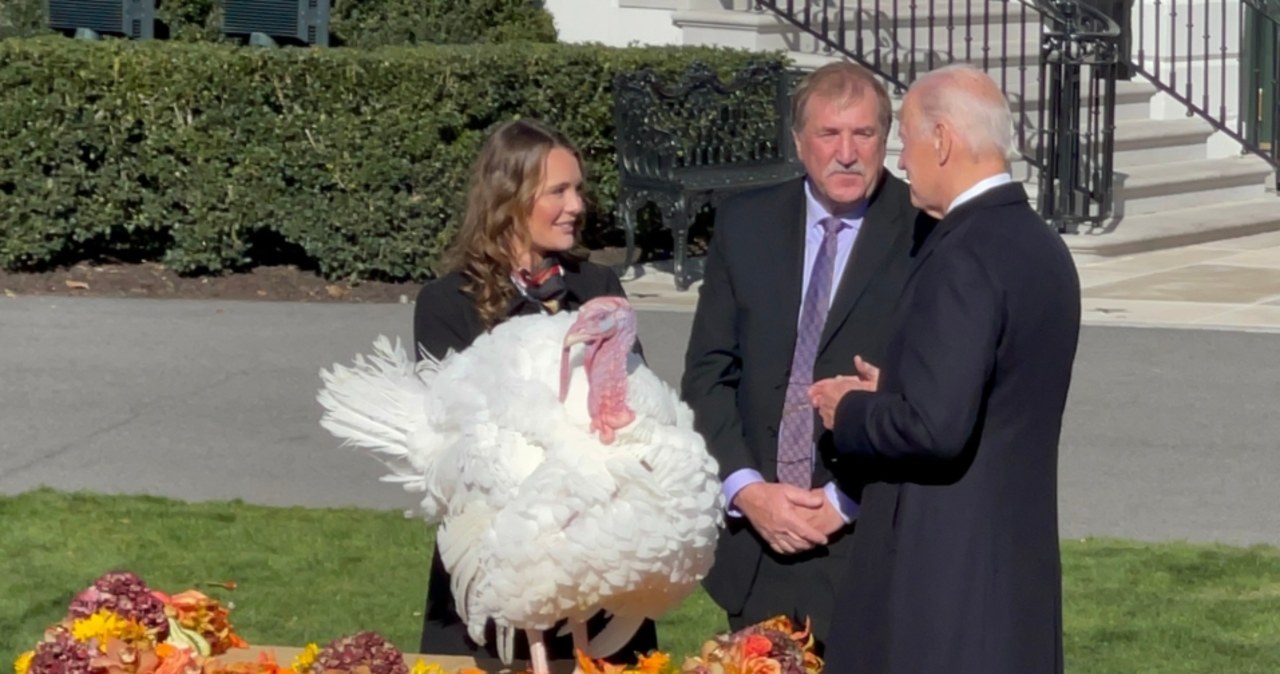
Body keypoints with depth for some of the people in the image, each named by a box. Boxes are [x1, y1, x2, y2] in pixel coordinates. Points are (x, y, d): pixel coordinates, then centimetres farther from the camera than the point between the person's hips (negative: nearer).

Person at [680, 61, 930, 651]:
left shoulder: (925, 236, -6)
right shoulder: (745, 224, 7)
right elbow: (708, 374, 6)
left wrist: (846, 502, -12)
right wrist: (747, 490, -6)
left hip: (871, 544, -4)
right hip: (753, 536, 4)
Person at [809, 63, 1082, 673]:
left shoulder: (964, 258, -18)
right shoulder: (1042, 247, 11)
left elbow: (936, 428, -25)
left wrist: (850, 411, -7)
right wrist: (891, 392, 13)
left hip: (943, 575, -9)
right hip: (1019, 564, 9)